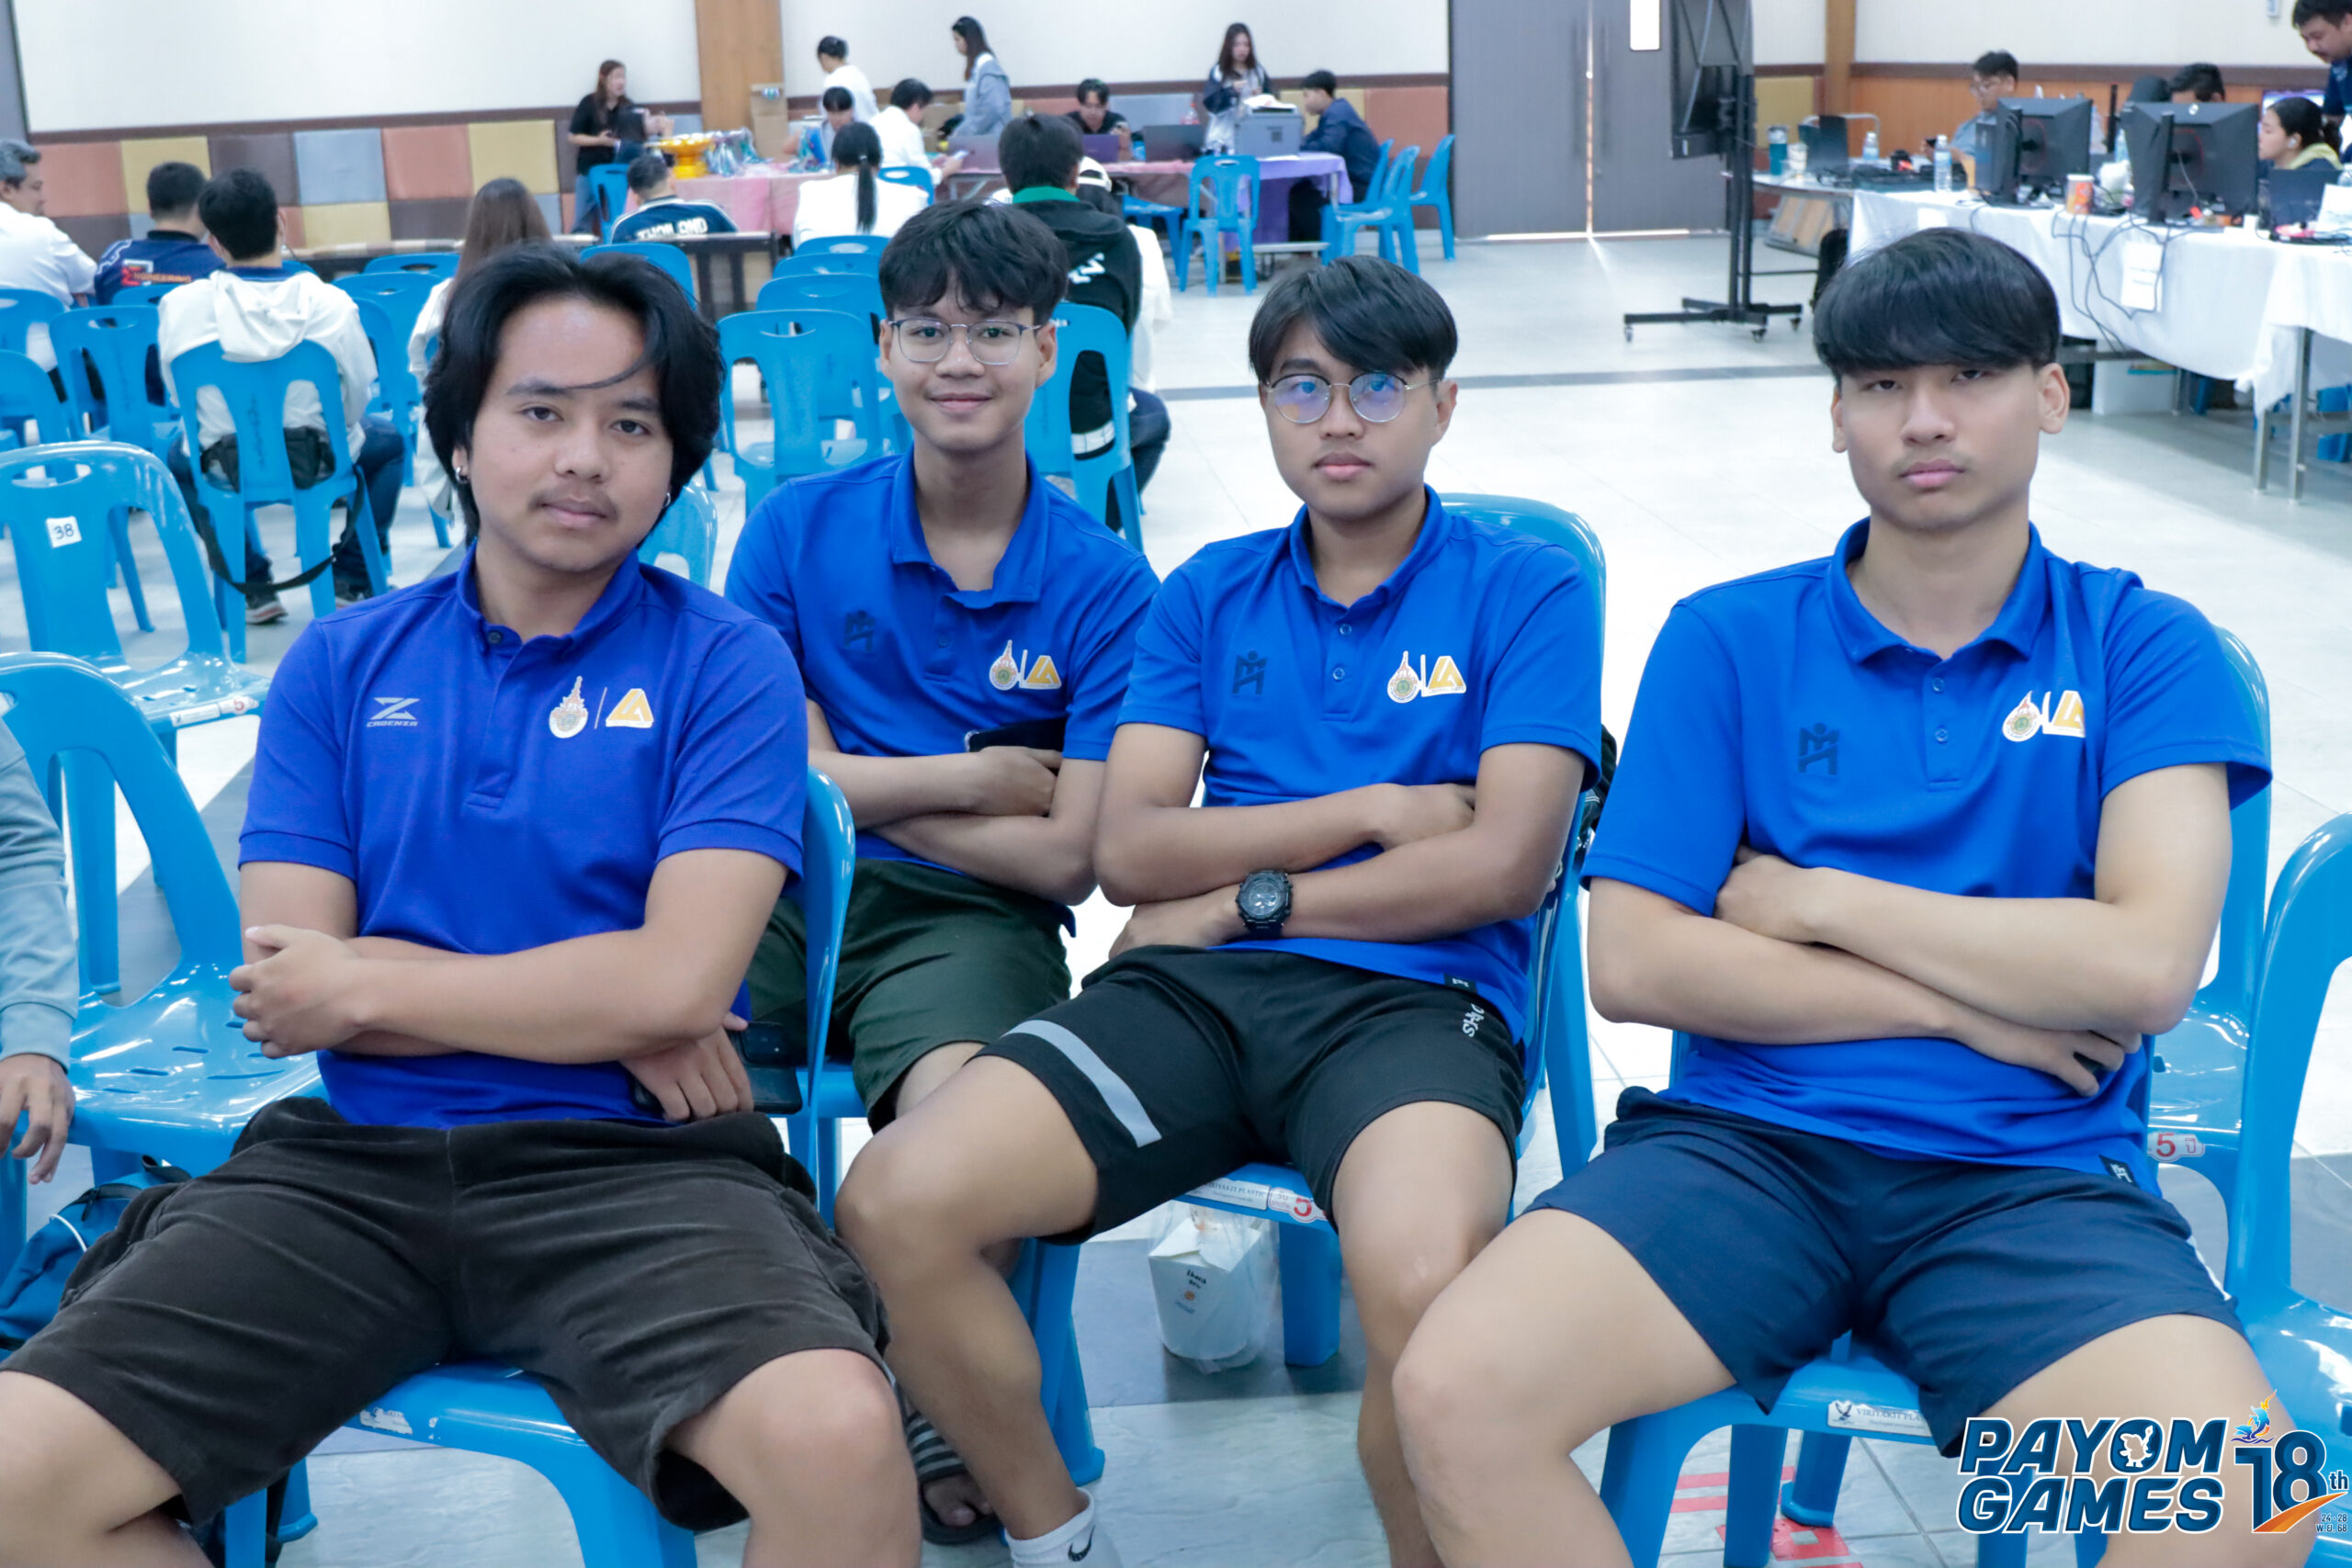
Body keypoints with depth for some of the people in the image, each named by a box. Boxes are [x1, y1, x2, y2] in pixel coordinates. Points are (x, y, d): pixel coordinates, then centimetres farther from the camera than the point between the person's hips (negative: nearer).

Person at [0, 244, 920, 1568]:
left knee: (839, 1441, -33)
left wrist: (363, 983, -2)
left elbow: (677, 981, -10)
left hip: (630, 1164, -3)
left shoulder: (727, 664, 2)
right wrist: (598, 1012, -7)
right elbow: (286, 991, 2)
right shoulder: (342, 666, 11)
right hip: (354, 1163, 4)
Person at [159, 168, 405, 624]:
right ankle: (352, 581, 26)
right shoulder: (331, 304, -20)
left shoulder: (179, 305, -17)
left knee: (180, 452, 37)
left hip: (226, 467, 1)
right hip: (319, 461, -1)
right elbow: (357, 399, -10)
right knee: (388, 438, 32)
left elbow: (178, 396, -3)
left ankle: (250, 587, 32)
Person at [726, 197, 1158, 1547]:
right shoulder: (798, 529, 6)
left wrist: (862, 787, -4)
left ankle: (948, 1422, -5)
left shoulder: (1103, 583, 1)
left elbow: (1068, 858, -5)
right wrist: (976, 779, -3)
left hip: (966, 921, -2)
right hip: (782, 892, 2)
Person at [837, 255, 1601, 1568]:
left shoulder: (1527, 590, 7)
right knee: (897, 1202, -19)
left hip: (1413, 998, -3)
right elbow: (1129, 849, 6)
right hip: (1197, 994, 4)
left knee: (1423, 1279, -38)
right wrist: (1375, 811, -2)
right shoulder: (1211, 595, 18)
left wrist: (1248, 896, -2)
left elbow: (1507, 862, -5)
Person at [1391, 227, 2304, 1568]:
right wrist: (1970, 1005, -4)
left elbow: (2148, 966, -8)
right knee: (1458, 1396, -26)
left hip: (2032, 1175, 0)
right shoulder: (1728, 640, 8)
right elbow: (1632, 964, -2)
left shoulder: (2145, 649, 7)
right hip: (1745, 1144, 1)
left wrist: (1819, 900, -3)